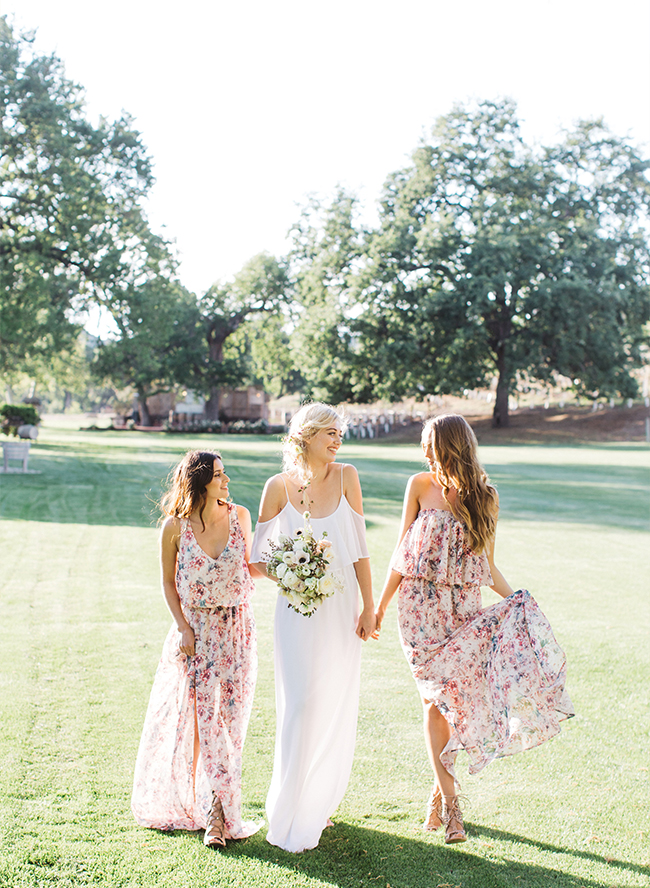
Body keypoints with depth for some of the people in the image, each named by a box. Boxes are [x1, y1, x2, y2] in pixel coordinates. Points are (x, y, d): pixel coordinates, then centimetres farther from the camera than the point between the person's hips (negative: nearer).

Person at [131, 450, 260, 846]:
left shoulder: (239, 516, -2)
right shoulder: (176, 526, -7)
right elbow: (168, 582, 2)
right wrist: (183, 628, -5)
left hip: (238, 630, 2)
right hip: (196, 631, -2)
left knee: (231, 718, 4)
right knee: (203, 718, -4)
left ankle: (217, 811, 19)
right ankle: (217, 812, 7)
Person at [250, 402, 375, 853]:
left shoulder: (346, 476, 1)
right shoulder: (279, 486, -3)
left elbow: (359, 548, 3)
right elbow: (257, 556, 4)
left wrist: (369, 607, 0)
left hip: (342, 608, 3)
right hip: (299, 611, -2)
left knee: (337, 707, 9)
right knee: (302, 705, -6)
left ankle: (320, 805, 27)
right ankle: (293, 820, 8)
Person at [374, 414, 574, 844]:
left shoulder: (484, 496, 2)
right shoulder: (420, 486, 0)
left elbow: (488, 567, 7)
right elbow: (402, 554, 6)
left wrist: (518, 600, -8)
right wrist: (380, 605, 7)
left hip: (464, 607, 1)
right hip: (421, 604, -1)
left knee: (449, 697, 2)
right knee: (439, 697, -4)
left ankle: (440, 793, 19)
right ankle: (449, 800, 0)